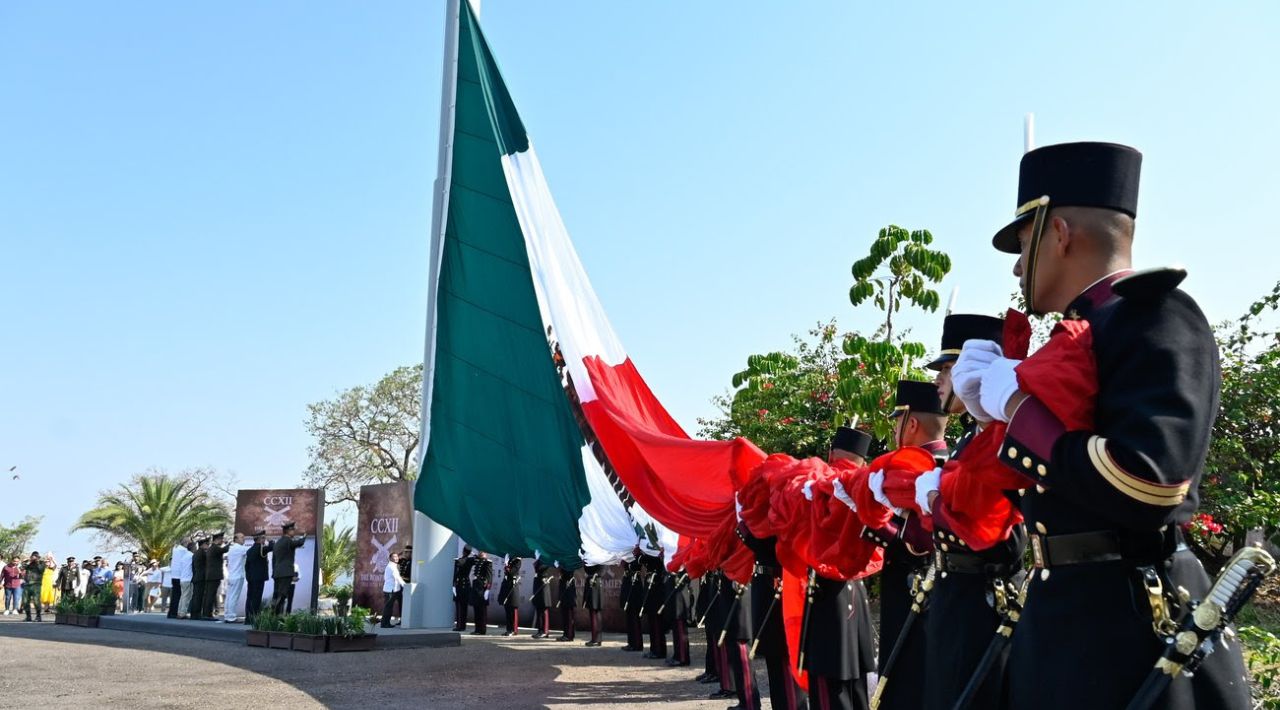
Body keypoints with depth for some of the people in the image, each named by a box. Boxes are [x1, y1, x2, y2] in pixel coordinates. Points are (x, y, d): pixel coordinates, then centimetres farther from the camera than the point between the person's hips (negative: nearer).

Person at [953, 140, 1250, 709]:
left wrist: (1017, 407, -15)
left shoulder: (1153, 316, -13)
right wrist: (992, 399, 4)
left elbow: (1145, 488, -27)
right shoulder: (1080, 337, 14)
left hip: (1133, 626, -9)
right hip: (1061, 613, 9)